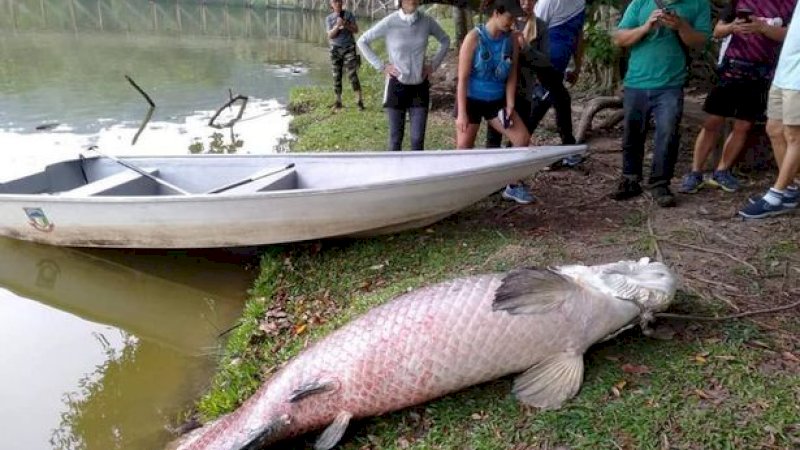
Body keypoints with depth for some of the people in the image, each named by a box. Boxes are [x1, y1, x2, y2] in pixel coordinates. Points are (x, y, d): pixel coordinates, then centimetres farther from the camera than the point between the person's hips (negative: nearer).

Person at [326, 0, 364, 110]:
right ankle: (338, 101, 11)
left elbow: (356, 30, -3)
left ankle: (360, 101, -13)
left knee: (352, 74, -12)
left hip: (349, 48, -2)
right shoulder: (329, 18, 4)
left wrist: (346, 25, -20)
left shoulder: (349, 15, 1)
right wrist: (337, 26, -22)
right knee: (336, 76, 3)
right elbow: (330, 35, -5)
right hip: (335, 49, 2)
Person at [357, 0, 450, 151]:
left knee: (418, 138, 1)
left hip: (420, 87, 2)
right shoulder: (390, 22, -11)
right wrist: (381, 66, -5)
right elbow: (362, 41, -1)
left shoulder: (427, 21, -4)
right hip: (397, 86, -2)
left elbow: (445, 40, 14)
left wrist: (434, 64, 5)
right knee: (396, 137, 5)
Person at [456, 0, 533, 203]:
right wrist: (461, 113, -19)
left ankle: (513, 185, 12)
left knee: (523, 138, -3)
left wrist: (510, 105, -8)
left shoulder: (511, 41, -4)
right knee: (463, 149, 2)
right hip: (471, 100, -4)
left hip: (497, 101, 4)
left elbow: (511, 76, 2)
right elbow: (462, 78, -17)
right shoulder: (474, 38, -16)